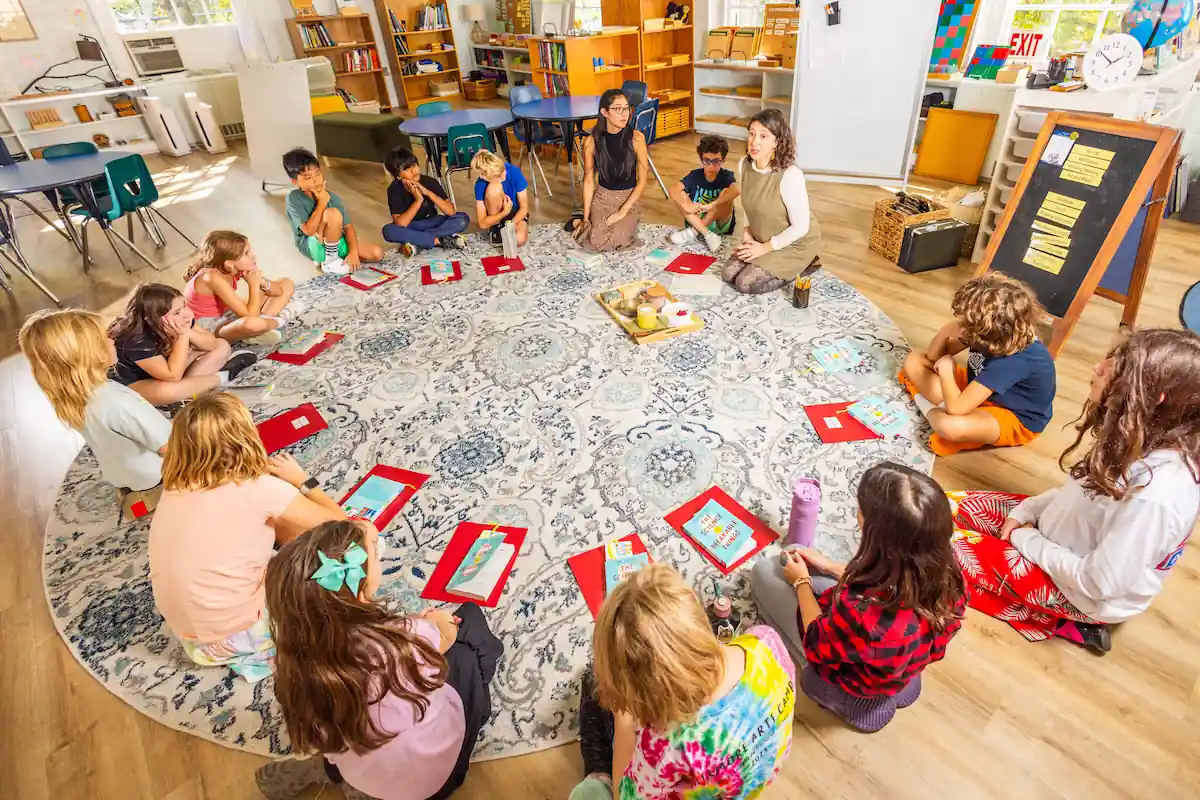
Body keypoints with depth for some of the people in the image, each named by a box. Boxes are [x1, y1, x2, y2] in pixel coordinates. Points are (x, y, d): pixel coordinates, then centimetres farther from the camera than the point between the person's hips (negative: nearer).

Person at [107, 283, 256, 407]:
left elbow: (212, 344, -10)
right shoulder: (136, 339, -34)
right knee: (167, 390, -44)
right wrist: (182, 336, -37)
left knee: (222, 346, -2)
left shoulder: (179, 321, -16)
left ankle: (188, 384, -18)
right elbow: (172, 376, -37)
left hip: (172, 365, 7)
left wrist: (188, 332, -30)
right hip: (137, 385, -7)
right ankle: (223, 376, -19)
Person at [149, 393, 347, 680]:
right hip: (235, 636, -7)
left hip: (185, 630, 7)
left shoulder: (174, 488, -4)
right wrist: (300, 480, -1)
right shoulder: (259, 488, -22)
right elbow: (338, 523, -12)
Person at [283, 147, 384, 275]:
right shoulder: (293, 199, -15)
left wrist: (353, 252, -20)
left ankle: (327, 257, 2)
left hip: (336, 242, 6)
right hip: (312, 247, -6)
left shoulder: (332, 197, -2)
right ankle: (330, 260, -15)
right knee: (332, 213, -32)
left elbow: (348, 226, -4)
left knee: (377, 253, -10)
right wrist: (322, 202, -23)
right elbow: (309, 230, -25)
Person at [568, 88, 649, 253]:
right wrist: (586, 218, -4)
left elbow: (642, 181, -9)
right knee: (596, 243, -23)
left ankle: (627, 221, 11)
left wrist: (623, 211, -16)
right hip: (602, 196, 1)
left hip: (628, 198, 0)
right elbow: (589, 180, -1)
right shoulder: (592, 141, -9)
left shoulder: (636, 138, -12)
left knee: (618, 241, -26)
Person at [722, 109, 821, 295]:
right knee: (728, 273, -4)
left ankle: (799, 269, 5)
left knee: (746, 283, -15)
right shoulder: (744, 165, -10)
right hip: (762, 239, 7)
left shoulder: (790, 175, -31)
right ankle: (779, 266, 15)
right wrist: (747, 231, -3)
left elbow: (800, 227, -25)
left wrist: (765, 248, -19)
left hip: (796, 244, -7)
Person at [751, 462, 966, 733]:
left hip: (859, 686, -5)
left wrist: (801, 582, -7)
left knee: (764, 570, 5)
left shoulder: (861, 614, -47)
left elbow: (818, 647, -22)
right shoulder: (947, 574, -27)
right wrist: (828, 566, 4)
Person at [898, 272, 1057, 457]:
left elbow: (956, 408, -40)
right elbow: (933, 356, -3)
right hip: (980, 389, 7)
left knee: (949, 426, -42)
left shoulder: (1013, 360, -37)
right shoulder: (993, 335, -16)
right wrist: (946, 331, -25)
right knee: (913, 361, -2)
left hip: (1016, 418, -7)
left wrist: (945, 369, -23)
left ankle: (931, 409, -9)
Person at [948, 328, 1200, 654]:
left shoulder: (1156, 495, -37)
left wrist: (1026, 540, -16)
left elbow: (1098, 583, -28)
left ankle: (1063, 621, 3)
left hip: (1084, 592, -7)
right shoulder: (1143, 439, -13)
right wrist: (1023, 512, -3)